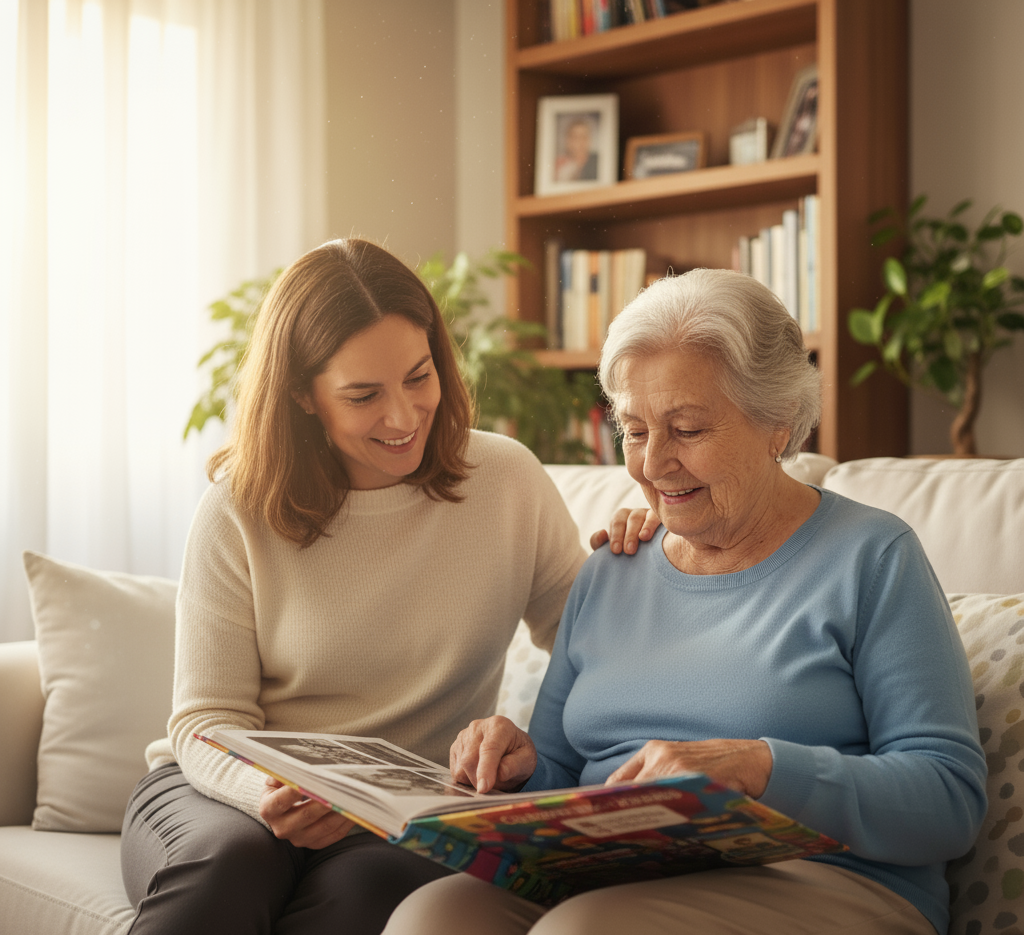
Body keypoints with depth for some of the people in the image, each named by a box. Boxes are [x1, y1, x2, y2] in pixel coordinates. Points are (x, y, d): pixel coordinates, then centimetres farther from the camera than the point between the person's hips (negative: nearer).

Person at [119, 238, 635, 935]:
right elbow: (207, 720, -4)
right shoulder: (241, 511, -3)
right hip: (220, 792, -1)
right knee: (230, 864, -36)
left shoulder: (506, 480, 1)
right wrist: (270, 796, -27)